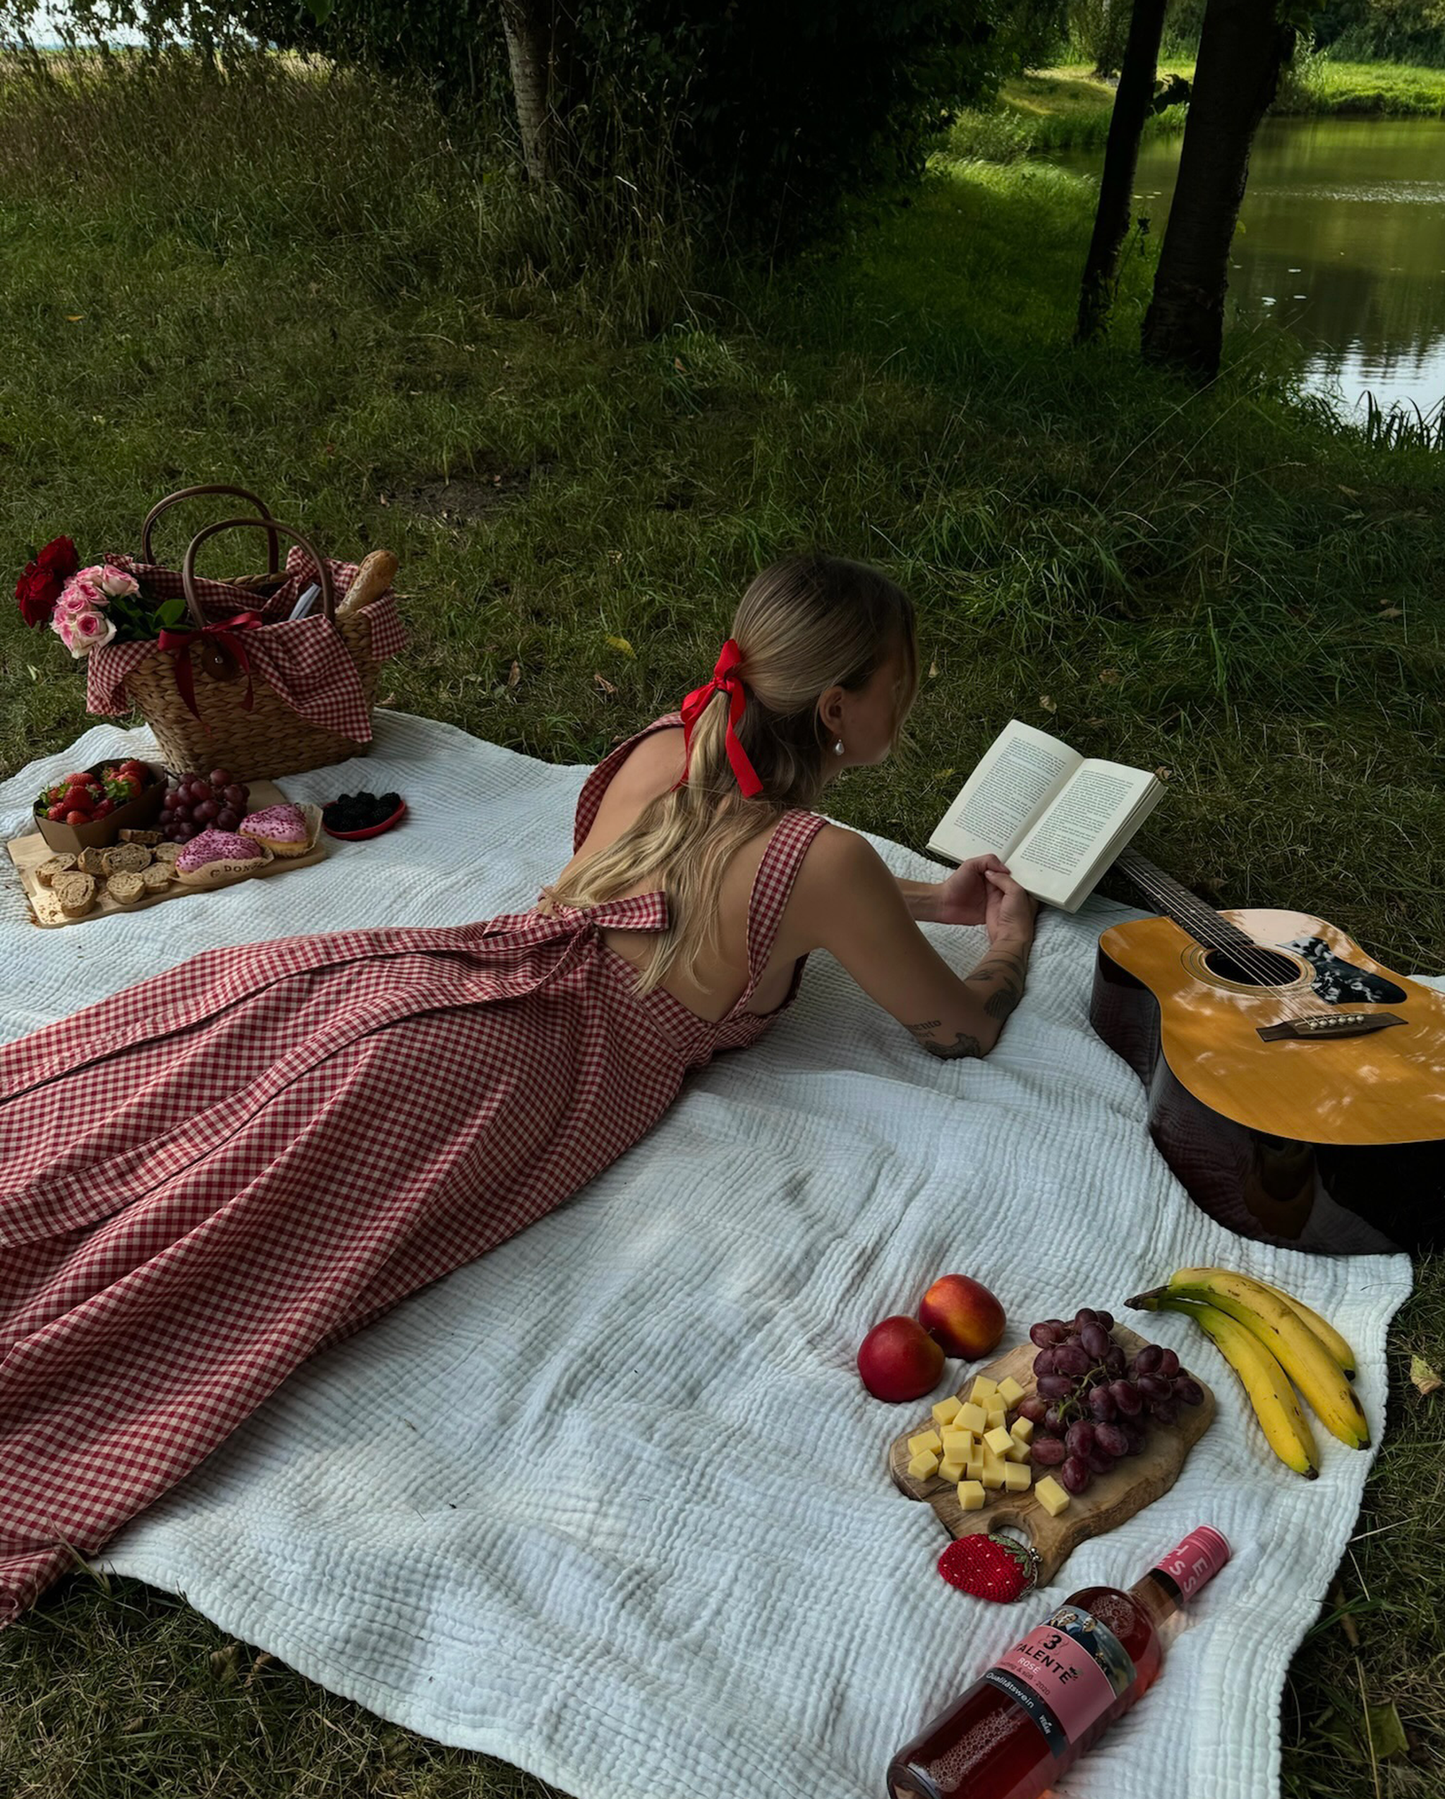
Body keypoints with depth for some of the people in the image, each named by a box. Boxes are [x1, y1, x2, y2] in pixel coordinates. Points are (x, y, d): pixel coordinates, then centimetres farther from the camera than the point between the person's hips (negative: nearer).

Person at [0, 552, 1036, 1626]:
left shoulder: (671, 743, 14)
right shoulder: (828, 865, -5)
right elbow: (964, 1028, 9)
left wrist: (923, 898, 36)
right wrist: (1010, 940, 31)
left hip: (444, 970, 6)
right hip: (499, 1068, -6)